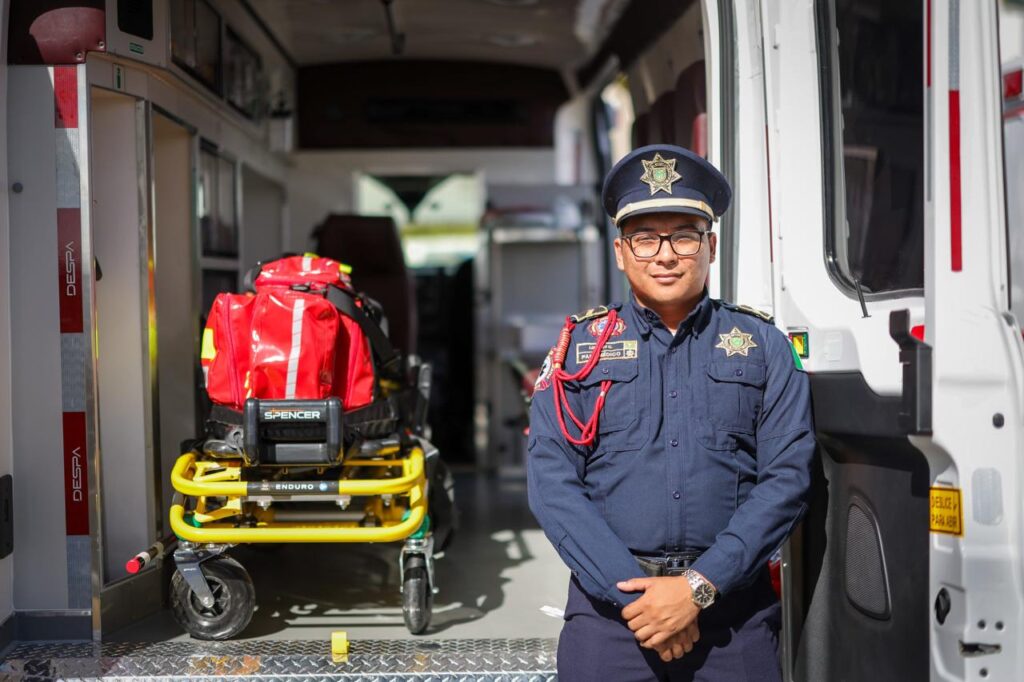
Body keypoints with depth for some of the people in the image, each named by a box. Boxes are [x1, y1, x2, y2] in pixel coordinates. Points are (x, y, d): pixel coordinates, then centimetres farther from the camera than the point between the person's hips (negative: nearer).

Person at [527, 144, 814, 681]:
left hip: (733, 602, 0)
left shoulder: (762, 345, 6)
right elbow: (552, 484, -3)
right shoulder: (580, 346, 5)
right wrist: (638, 594, -12)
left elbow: (787, 478, -3)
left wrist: (699, 587, -13)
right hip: (610, 606, 0)